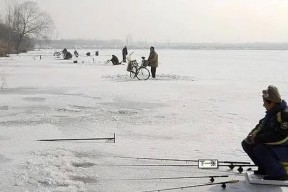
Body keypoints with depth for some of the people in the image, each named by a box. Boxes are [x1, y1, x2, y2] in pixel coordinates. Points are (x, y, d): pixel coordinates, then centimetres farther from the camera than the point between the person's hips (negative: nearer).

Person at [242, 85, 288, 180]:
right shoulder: (271, 112, 5)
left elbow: (279, 137, -30)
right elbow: (262, 125, 15)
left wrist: (257, 139, -24)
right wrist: (253, 134, -6)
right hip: (272, 145, 9)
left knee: (260, 149, -31)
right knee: (246, 144, 5)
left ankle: (280, 174, -14)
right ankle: (265, 168, 14)